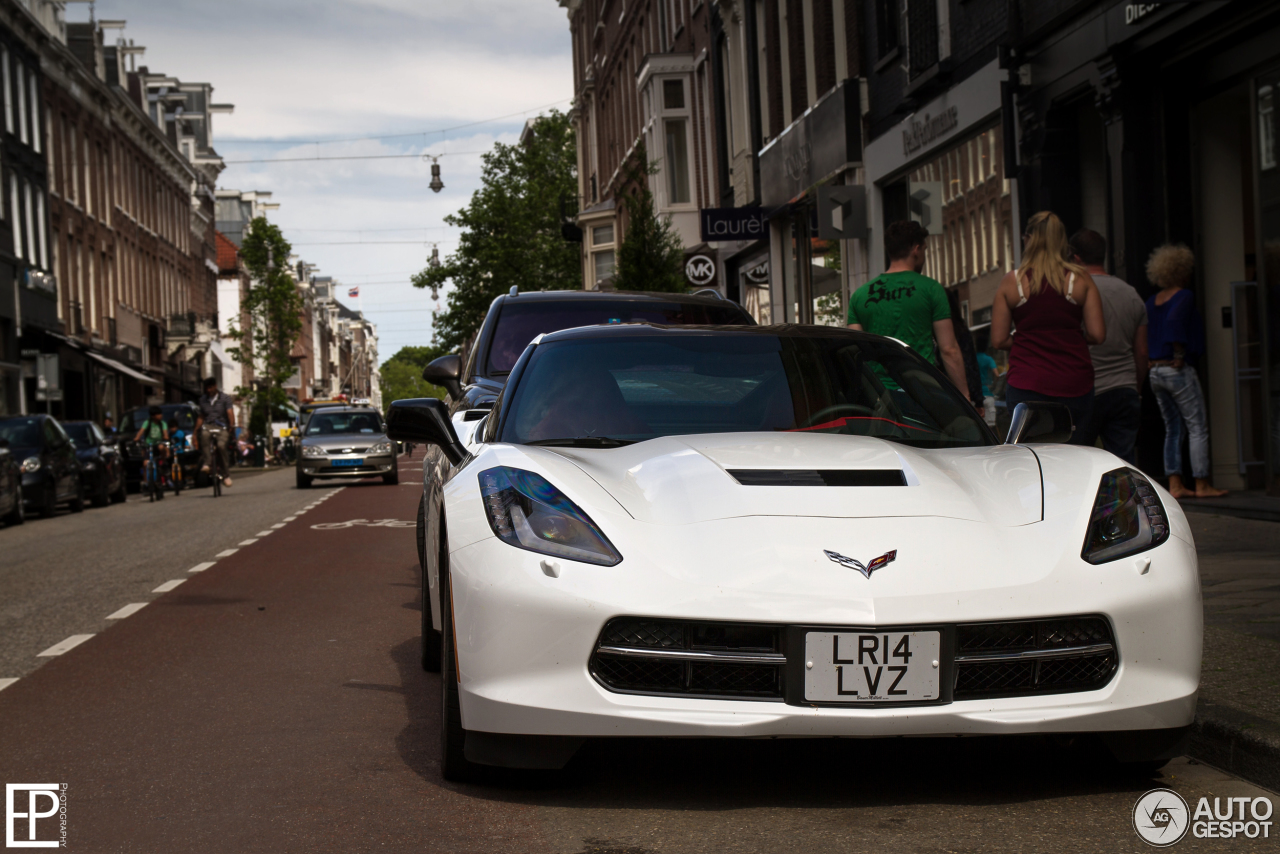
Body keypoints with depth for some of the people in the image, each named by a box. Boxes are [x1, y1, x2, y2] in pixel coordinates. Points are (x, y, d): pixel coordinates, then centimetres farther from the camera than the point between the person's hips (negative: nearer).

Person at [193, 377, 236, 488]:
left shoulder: (225, 398, 8)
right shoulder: (203, 400, 19)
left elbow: (230, 413, -5)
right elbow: (200, 417, 26)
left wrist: (232, 426, -23)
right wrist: (195, 433, 23)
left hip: (222, 426, -2)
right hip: (207, 426, 2)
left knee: (221, 445, -30)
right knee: (204, 435, -36)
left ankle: (226, 475, -20)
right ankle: (206, 463, -42)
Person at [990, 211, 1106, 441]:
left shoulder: (1011, 282, 0)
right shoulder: (1081, 279, 1)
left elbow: (998, 340, 1)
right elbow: (1097, 334, -1)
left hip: (1026, 385, -1)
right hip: (1075, 385, 1)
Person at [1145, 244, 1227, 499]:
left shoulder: (1152, 302, 13)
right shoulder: (1184, 296, -8)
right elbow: (1174, 321, -25)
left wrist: (1149, 360, 11)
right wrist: (1180, 354, -20)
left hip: (1155, 371, 7)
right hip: (1178, 370, -7)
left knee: (1172, 428, 11)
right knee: (1198, 428, -1)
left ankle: (1175, 485, 8)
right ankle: (1201, 485, -1)